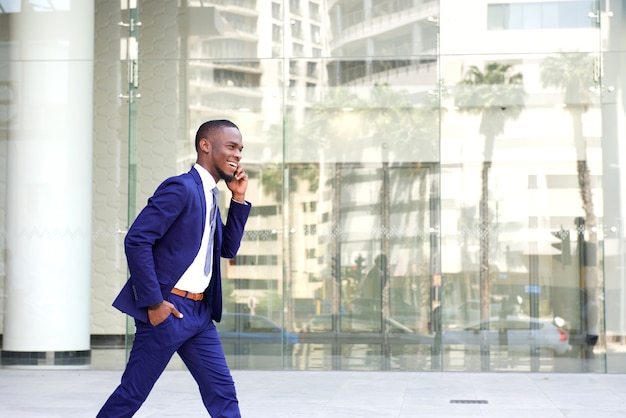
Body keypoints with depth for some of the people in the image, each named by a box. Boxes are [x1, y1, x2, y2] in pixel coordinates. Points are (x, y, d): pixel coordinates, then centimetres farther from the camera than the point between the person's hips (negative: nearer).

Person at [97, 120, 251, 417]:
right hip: (168, 309, -9)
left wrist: (239, 199, 7)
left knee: (223, 393, 6)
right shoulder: (181, 188, -13)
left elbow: (228, 248, 18)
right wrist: (154, 302, -20)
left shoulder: (208, 194, 15)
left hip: (200, 311, 9)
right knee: (131, 393, 0)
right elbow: (136, 240, -19)